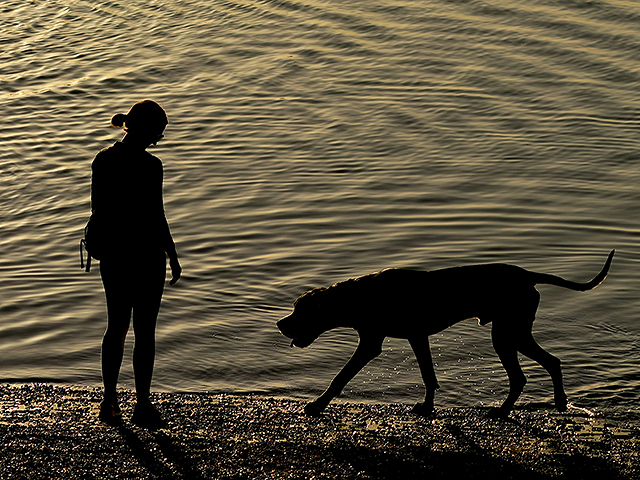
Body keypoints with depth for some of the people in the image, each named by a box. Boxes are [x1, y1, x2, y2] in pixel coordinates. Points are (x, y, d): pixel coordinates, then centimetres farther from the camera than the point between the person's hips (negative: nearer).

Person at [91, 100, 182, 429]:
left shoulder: (102, 160, 0)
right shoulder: (149, 167, -18)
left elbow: (98, 211, 6)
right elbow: (156, 217, -15)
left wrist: (107, 247, 17)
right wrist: (173, 255, -3)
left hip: (112, 255, 6)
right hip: (146, 256, -6)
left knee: (116, 327, 17)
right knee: (144, 331, 4)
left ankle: (110, 402, 23)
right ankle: (142, 406, 11)